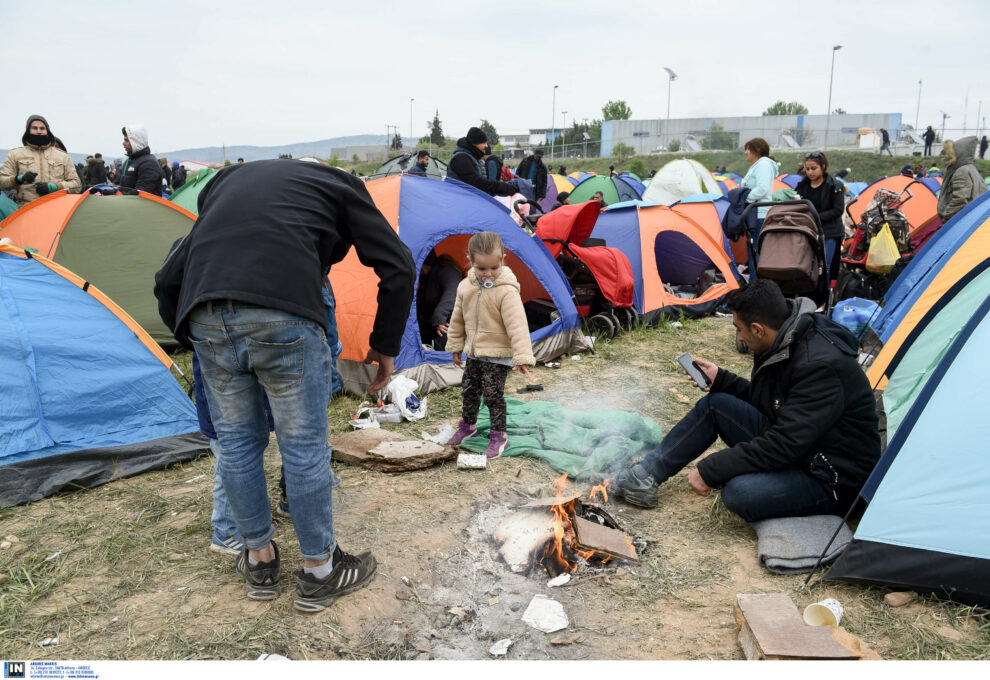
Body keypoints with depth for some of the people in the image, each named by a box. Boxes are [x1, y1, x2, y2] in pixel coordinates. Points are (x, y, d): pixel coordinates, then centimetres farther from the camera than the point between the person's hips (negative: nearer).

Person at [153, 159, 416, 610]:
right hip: (283, 315, -4)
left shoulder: (228, 181, 34)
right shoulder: (340, 184, 22)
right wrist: (385, 346, 20)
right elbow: (398, 268, 12)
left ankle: (259, 562, 37)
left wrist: (192, 341, 38)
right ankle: (320, 573, 27)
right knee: (304, 445, 10)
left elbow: (168, 280, 28)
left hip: (206, 319, 5)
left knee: (237, 441, 20)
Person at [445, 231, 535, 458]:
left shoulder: (506, 291, -22)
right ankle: (467, 425, 40)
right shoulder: (465, 287, -2)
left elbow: (517, 325, -25)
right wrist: (455, 346, 16)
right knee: (468, 390, 18)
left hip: (498, 355, -6)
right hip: (474, 353, 6)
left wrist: (522, 355, -30)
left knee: (492, 394, -4)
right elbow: (458, 319, 11)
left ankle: (498, 435, 14)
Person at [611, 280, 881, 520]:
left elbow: (784, 445, -32)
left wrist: (709, 471, -27)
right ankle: (645, 476, 2)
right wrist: (721, 380, 5)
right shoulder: (781, 346, 0)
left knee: (740, 492, -36)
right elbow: (765, 399, 18)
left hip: (834, 479, -8)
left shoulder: (820, 366, -30)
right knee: (715, 404, -1)